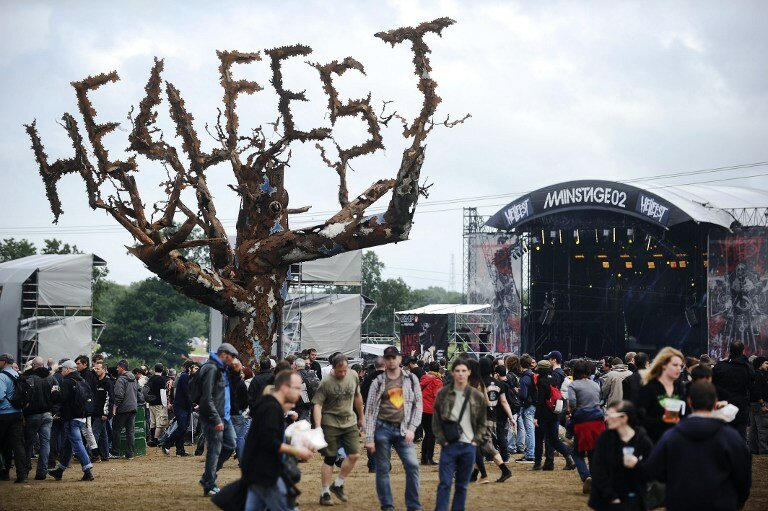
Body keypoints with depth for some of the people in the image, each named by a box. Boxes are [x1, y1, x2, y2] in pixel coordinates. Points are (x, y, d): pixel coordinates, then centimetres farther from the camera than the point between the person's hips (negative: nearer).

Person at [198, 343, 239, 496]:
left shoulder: (222, 369, 18)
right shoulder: (211, 369, -15)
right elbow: (207, 398, -21)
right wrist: (217, 420, -22)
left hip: (224, 417, 10)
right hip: (213, 419, -10)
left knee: (231, 444, 12)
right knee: (214, 450, -5)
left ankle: (207, 478, 20)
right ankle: (209, 487, 4)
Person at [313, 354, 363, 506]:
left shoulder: (353, 377, 2)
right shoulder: (326, 382, -14)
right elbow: (317, 405, -16)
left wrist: (360, 418, 23)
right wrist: (318, 427, -26)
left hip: (349, 422, 5)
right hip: (330, 424, -5)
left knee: (354, 455, -3)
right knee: (330, 458, -1)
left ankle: (338, 485, 15)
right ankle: (325, 493, 8)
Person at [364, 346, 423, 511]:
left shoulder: (411, 379, 6)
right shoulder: (378, 382, 1)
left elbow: (418, 404, 7)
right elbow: (370, 411, 1)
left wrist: (411, 428, -5)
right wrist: (369, 438, -5)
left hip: (403, 430, 1)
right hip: (383, 428, -1)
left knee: (412, 465, -9)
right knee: (382, 469, 1)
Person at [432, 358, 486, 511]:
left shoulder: (477, 396, 4)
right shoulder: (443, 393, 0)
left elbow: (482, 423, 12)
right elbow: (436, 420, 3)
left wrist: (476, 440, 1)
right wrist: (442, 440, -4)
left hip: (469, 446, 2)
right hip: (449, 445, -2)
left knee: (463, 485, 8)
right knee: (445, 483, -7)